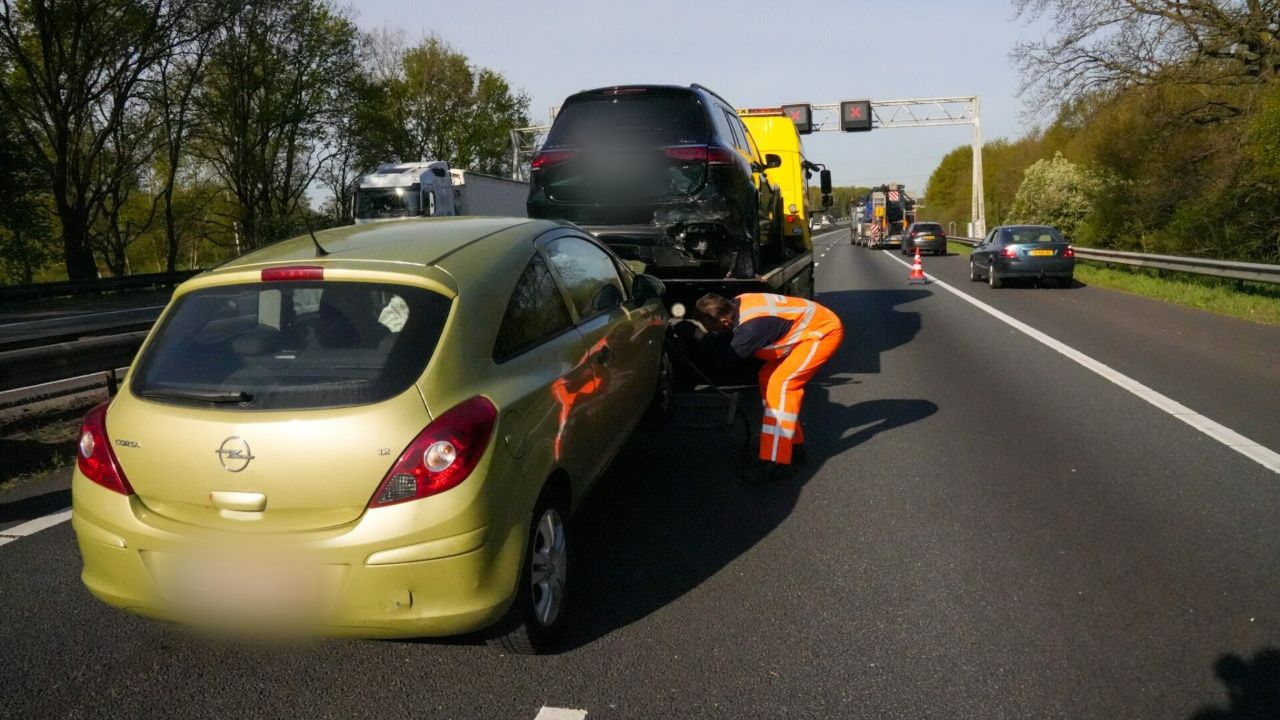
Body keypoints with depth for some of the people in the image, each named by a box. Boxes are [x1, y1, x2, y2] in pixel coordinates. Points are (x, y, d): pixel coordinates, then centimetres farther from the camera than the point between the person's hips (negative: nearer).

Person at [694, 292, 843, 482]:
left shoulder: (751, 327, -33)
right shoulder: (737, 304, -7)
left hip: (825, 330, -10)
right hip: (809, 328, 10)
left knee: (781, 383, -19)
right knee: (768, 377, 8)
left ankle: (774, 461, -19)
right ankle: (794, 445, 17)